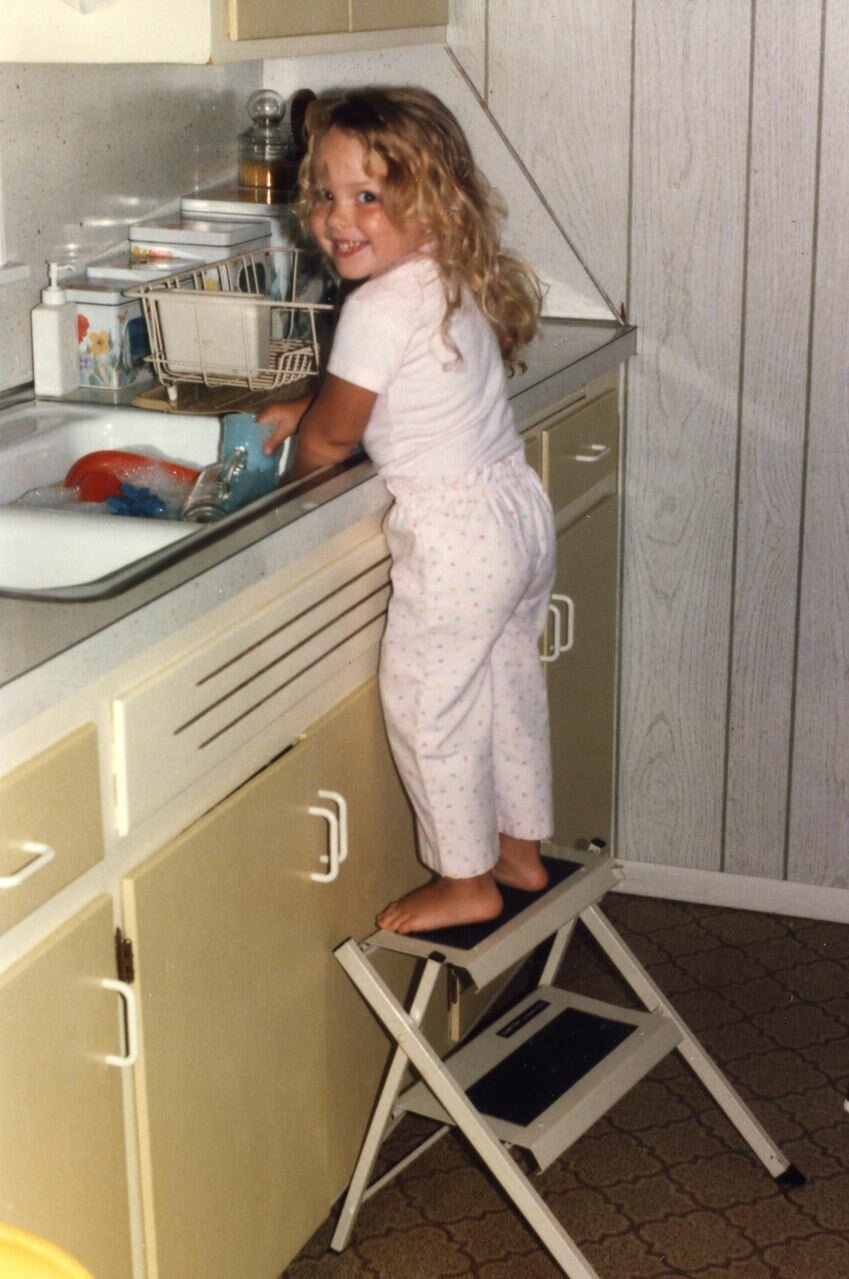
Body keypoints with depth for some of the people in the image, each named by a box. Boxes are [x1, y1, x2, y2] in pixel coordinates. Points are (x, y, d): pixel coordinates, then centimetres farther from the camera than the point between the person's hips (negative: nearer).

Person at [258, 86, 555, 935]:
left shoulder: (379, 309, -21)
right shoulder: (461, 284, 7)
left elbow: (335, 434, -11)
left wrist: (292, 465, 10)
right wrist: (310, 410, 17)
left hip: (455, 533, -9)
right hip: (518, 508, 9)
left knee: (425, 705, 5)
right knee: (507, 688, 21)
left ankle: (466, 882, 18)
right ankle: (520, 849, 36)